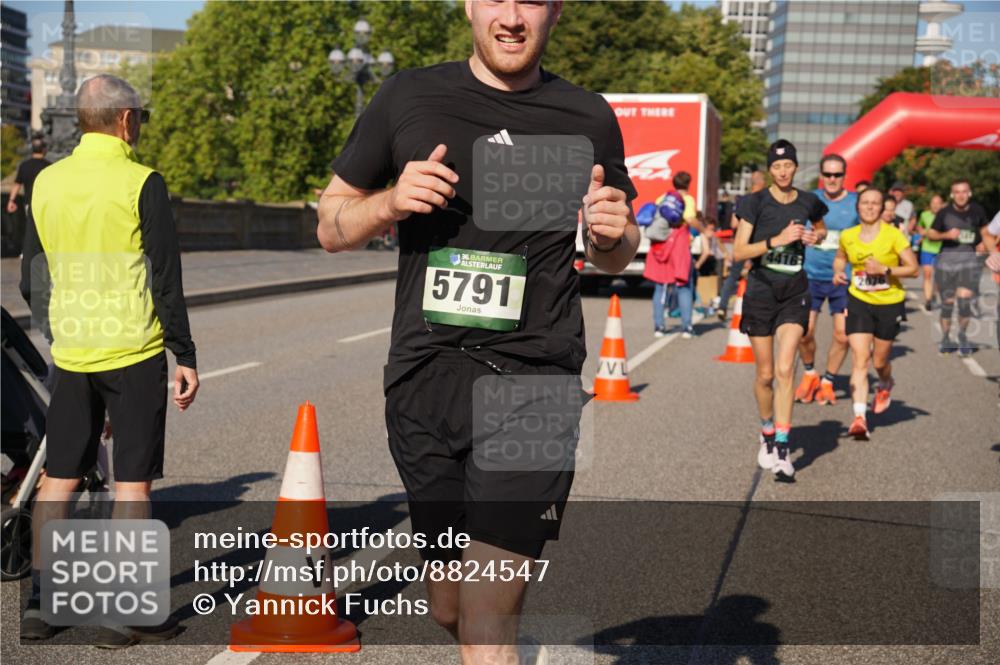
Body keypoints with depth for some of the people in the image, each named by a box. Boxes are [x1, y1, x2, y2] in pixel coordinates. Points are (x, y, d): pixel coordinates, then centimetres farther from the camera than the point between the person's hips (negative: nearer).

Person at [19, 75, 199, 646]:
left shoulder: (46, 182, 7)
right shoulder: (142, 183, -9)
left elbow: (34, 267, 15)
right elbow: (166, 279, -10)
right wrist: (186, 356, -4)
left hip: (70, 351, 5)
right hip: (133, 350, -5)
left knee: (59, 480, 12)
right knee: (133, 482, 2)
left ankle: (38, 603, 16)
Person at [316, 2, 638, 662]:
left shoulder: (588, 119, 6)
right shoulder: (407, 98, 6)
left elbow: (613, 258, 18)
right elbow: (331, 226, 11)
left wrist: (615, 232, -6)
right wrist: (392, 201, -10)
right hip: (425, 377, 2)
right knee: (449, 609, 14)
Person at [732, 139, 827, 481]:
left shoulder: (808, 202, 4)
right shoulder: (756, 202, -6)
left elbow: (821, 228, 26)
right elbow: (738, 251, -13)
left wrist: (815, 236, 3)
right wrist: (778, 240, -23)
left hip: (795, 293, 1)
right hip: (761, 292, -1)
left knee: (785, 369, -15)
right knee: (765, 375, 7)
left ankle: (782, 447, -13)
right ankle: (767, 434, 31)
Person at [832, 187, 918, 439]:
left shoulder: (894, 235, -11)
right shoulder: (848, 236, 0)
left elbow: (913, 268, -10)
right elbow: (840, 258, 21)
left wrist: (884, 269, -23)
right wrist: (838, 272, -1)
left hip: (890, 304, -2)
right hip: (859, 302, 2)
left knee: (879, 362, 11)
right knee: (860, 360, -12)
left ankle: (885, 386, 48)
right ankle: (859, 417, -17)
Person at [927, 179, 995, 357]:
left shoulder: (977, 211, 1)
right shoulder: (944, 213, -3)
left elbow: (985, 235, 13)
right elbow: (931, 234, 6)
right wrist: (946, 235, -13)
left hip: (969, 258, 0)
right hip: (947, 258, 0)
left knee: (964, 298, -15)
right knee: (947, 302, 4)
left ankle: (963, 335, 10)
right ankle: (945, 339, 24)